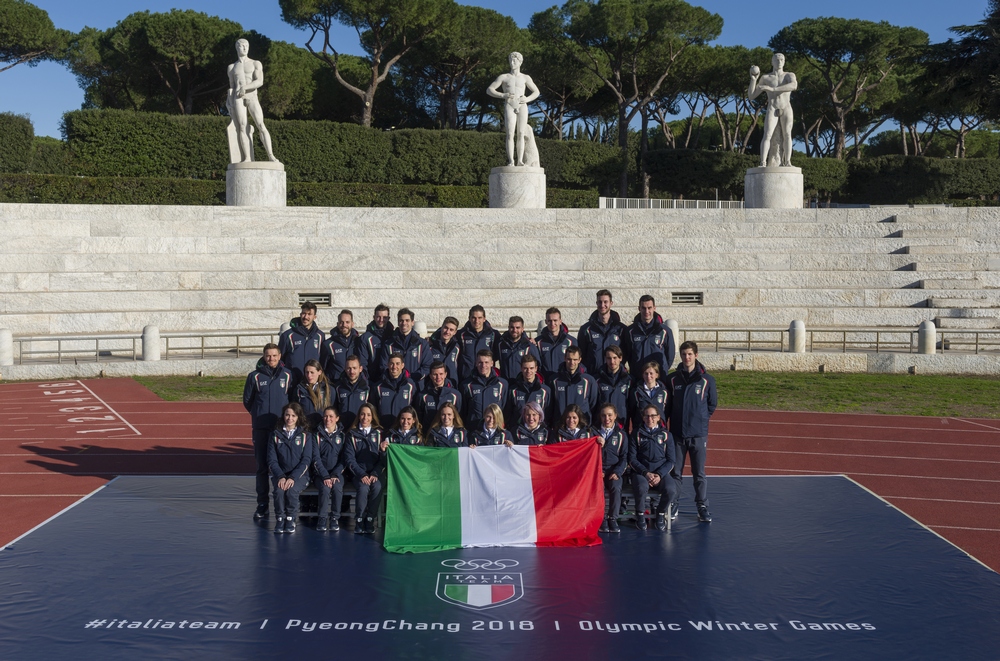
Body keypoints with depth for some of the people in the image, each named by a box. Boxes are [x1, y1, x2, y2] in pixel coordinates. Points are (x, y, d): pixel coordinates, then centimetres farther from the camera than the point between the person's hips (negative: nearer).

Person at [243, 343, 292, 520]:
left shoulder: (287, 376, 4)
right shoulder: (255, 376, 3)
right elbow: (247, 400, 12)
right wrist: (259, 414, 13)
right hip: (261, 428, 0)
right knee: (262, 466, 4)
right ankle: (262, 505, 11)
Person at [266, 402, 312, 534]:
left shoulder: (305, 435, 3)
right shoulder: (275, 435, 6)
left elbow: (306, 460, -4)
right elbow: (271, 460, 1)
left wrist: (293, 478, -18)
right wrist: (280, 477, -16)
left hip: (299, 475, -1)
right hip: (280, 475, 1)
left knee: (292, 490, -32)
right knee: (279, 490, -31)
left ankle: (291, 519, -9)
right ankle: (279, 519, -10)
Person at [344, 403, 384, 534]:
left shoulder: (379, 433, 10)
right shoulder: (352, 434, 8)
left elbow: (382, 458, 4)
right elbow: (350, 458, -1)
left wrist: (375, 474, -12)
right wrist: (361, 475, -15)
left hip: (375, 472, 1)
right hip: (359, 472, -1)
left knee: (377, 487, -31)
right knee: (363, 488, -32)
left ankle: (370, 520, -17)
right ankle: (359, 521, -17)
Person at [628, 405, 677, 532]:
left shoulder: (666, 435, 12)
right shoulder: (637, 434, 9)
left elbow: (670, 460, 8)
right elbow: (632, 459, 2)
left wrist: (659, 475, -9)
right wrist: (646, 473, -12)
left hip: (661, 472, 1)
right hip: (641, 471, -1)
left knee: (671, 491, -30)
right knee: (641, 488, -36)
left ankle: (660, 513, 1)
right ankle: (640, 514, -6)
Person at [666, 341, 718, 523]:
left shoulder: (707, 380, -1)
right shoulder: (672, 379, 2)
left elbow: (712, 404, 9)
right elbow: (667, 404, 10)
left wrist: (702, 419, 7)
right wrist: (677, 419, 5)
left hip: (698, 434, -1)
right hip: (677, 433, 1)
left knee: (699, 473, 4)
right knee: (675, 472, 8)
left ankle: (703, 507, 14)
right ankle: (672, 505, 18)